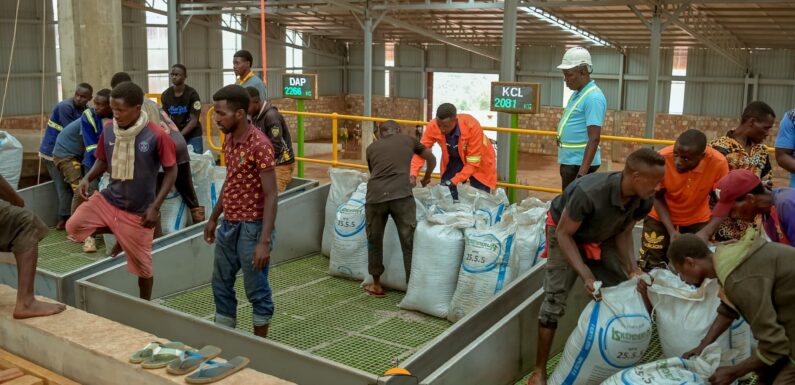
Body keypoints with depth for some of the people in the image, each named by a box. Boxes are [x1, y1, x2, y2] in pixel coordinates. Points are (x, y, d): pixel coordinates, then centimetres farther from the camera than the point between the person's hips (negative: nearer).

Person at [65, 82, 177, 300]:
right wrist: (87, 178, -11)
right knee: (73, 227, -12)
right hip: (108, 199, 5)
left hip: (138, 211, -4)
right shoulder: (108, 131, -5)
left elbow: (171, 171, -12)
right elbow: (103, 161, 11)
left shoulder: (156, 136, -20)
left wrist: (155, 206, -18)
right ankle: (120, 235, 14)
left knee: (141, 265, 6)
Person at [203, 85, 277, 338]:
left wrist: (265, 241, -25)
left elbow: (271, 195, -21)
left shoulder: (259, 145, -20)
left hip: (251, 227, -9)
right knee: (221, 286, 17)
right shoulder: (229, 140, 6)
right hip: (228, 226, 9)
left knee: (257, 290, 6)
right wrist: (213, 219, 22)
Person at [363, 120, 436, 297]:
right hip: (401, 195, -2)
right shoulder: (408, 140, 22)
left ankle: (376, 285, 31)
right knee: (409, 243, 9)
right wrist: (426, 178, 52)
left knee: (374, 241, 20)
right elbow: (431, 159, 33)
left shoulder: (371, 147, 25)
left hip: (375, 197, 2)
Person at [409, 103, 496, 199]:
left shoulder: (472, 126, -37)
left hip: (479, 161, -3)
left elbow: (473, 161, -32)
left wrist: (453, 181, -37)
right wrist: (413, 175, -38)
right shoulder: (433, 126, -28)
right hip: (454, 159, 3)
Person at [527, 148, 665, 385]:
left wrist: (632, 270, -22)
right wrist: (586, 276, -37)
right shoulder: (589, 192, -42)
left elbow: (624, 233, -7)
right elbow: (564, 234, -29)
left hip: (603, 237, 6)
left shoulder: (644, 200, -23)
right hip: (566, 233, -6)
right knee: (554, 300, -12)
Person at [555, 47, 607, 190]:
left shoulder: (593, 98, -17)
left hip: (580, 163, -10)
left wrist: (582, 173, -28)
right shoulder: (577, 94, 12)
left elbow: (594, 139, -23)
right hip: (569, 160, 10)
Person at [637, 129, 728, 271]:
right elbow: (657, 197, -15)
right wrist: (671, 231, -25)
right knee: (651, 269, 2)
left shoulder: (718, 163, -30)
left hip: (696, 221, 1)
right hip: (660, 219, -1)